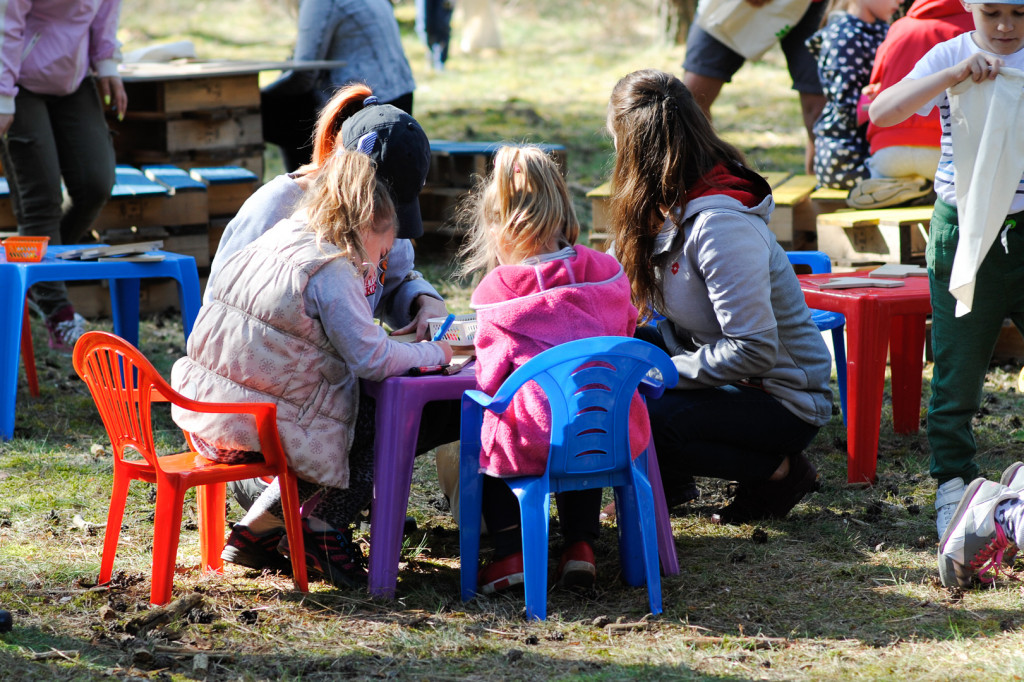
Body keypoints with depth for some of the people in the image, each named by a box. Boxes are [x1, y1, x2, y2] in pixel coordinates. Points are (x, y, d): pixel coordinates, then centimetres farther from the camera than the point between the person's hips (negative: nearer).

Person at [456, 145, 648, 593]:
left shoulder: (498, 289, -7)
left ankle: (509, 553, 18)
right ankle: (581, 545, 28)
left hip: (535, 438, -4)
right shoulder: (605, 271, 4)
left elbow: (491, 376, -4)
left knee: (485, 441, 28)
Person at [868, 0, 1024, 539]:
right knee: (956, 371, 4)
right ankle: (953, 484, 13)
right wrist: (953, 75, -28)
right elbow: (881, 112, -16)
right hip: (963, 231, -1)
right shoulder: (950, 57, -2)